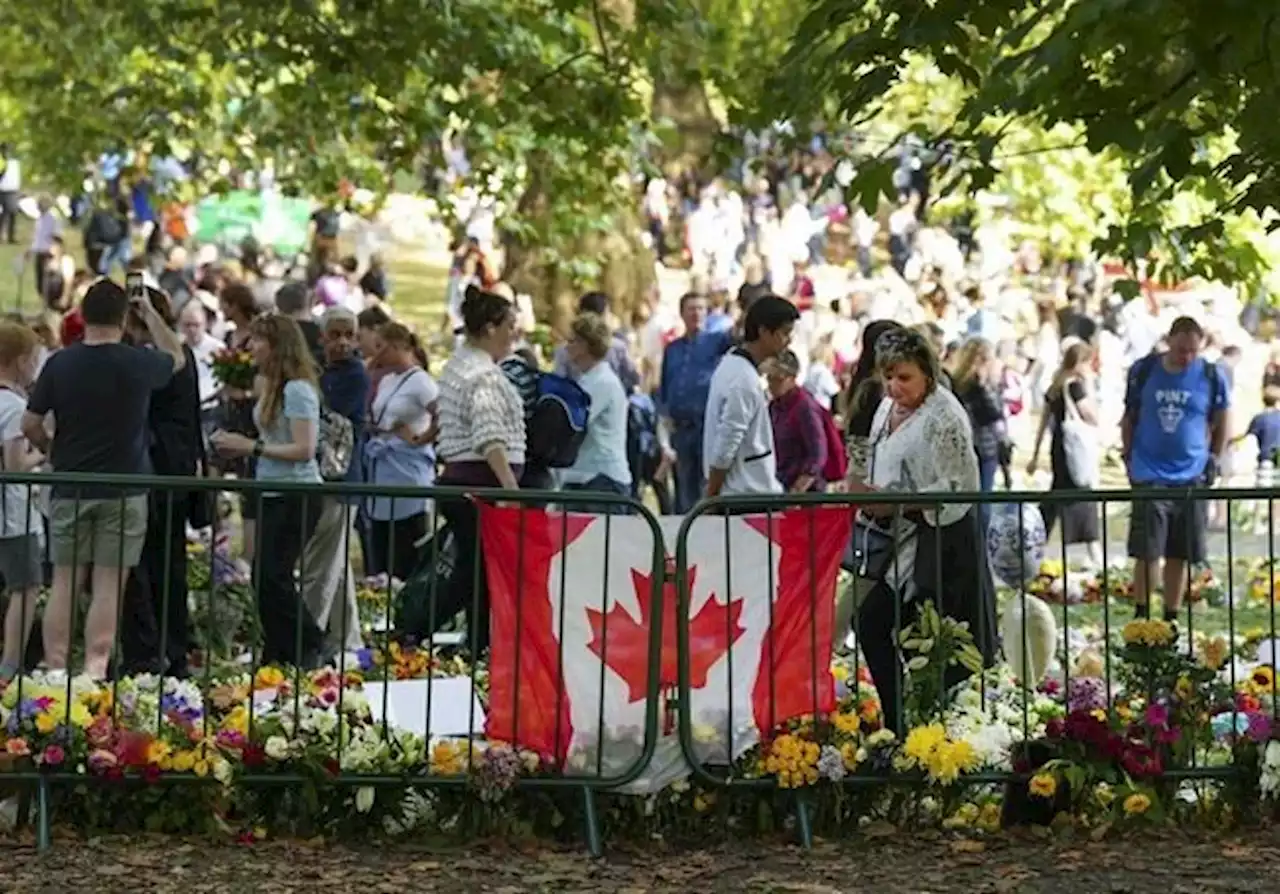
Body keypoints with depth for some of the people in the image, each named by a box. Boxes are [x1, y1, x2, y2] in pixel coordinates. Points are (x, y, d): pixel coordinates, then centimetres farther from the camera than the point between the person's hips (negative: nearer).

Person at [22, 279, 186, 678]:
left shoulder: (60, 364, -5)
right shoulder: (139, 364, -7)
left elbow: (30, 424, -1)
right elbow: (177, 358, 16)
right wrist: (150, 313, 24)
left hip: (70, 489, 1)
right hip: (124, 493, -1)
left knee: (64, 583, 7)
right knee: (108, 586, 0)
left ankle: (55, 669, 7)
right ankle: (95, 669, -4)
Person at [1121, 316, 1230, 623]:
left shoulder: (1211, 376, -1)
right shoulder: (1143, 371, -2)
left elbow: (1223, 420, 11)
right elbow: (1129, 417, 8)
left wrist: (1214, 459, 7)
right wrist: (1129, 456, 4)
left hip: (1191, 478, 1)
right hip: (1150, 477, -1)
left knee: (1179, 556, 6)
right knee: (1146, 553, -6)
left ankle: (1171, 620, 16)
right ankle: (1141, 618, 2)